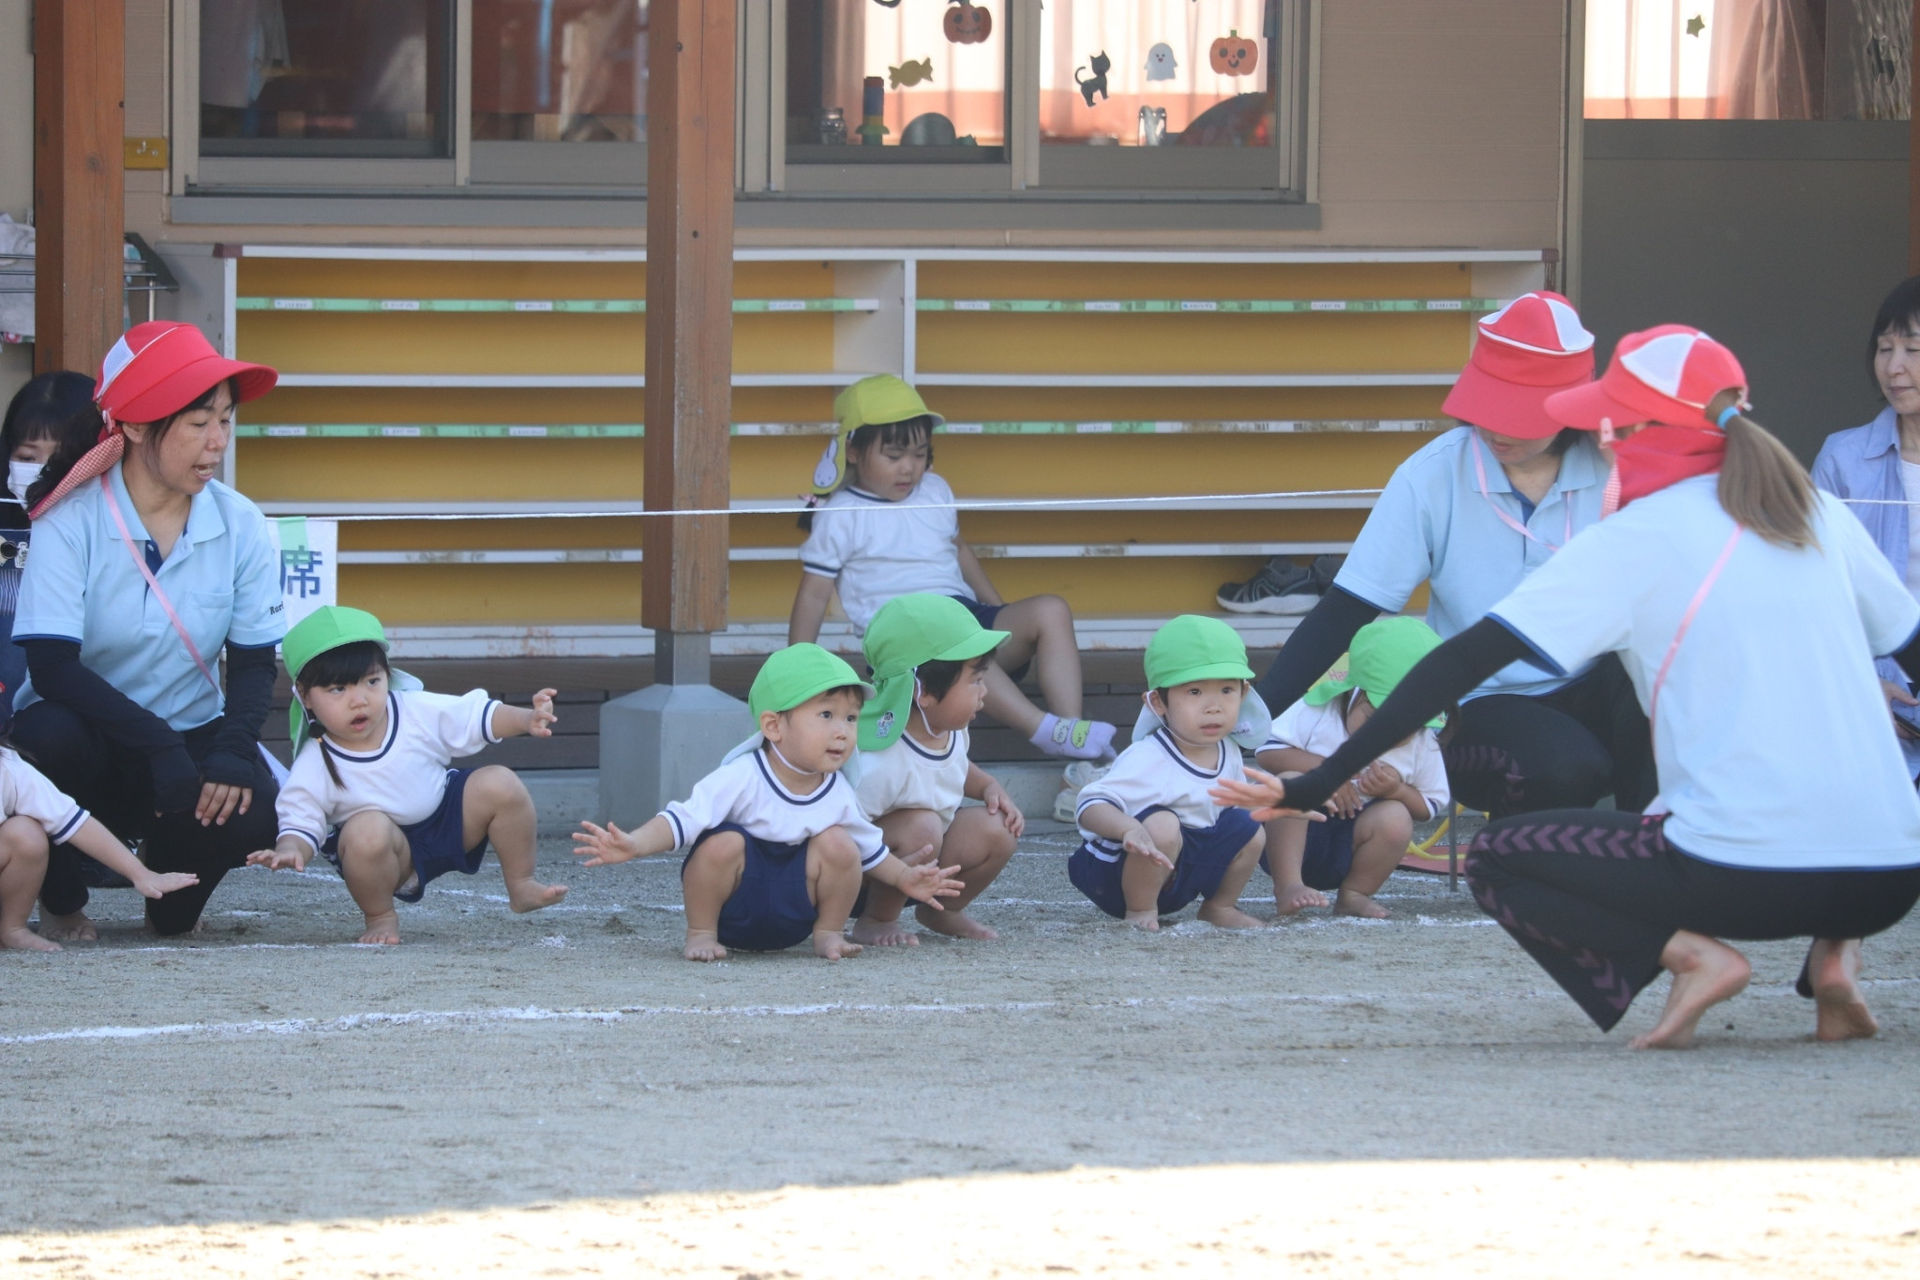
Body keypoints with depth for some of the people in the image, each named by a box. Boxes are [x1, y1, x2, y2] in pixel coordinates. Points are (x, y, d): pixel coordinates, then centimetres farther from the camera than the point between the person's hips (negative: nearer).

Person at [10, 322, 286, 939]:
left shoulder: (240, 525, -5)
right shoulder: (70, 520, -16)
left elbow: (254, 663, -2)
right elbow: (51, 667, -23)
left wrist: (232, 751, -22)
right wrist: (159, 747, -32)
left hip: (191, 735, 2)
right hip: (90, 735, -2)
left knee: (251, 813, -29)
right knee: (51, 734, -37)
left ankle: (171, 883, 9)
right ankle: (60, 900, -7)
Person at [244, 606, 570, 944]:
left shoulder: (417, 712, -13)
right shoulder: (314, 770, -20)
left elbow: (478, 716, -7)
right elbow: (300, 824, -19)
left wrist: (527, 719, -23)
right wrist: (289, 850, -43)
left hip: (447, 816, 4)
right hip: (389, 853, -4)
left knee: (500, 785, -16)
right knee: (368, 830, -38)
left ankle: (521, 887, 4)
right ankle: (380, 917, -11)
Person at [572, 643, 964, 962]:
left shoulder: (839, 796, -2)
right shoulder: (741, 779, -20)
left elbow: (868, 847, 17)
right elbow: (684, 819, -26)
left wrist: (904, 878, 9)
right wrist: (633, 845, -40)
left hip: (791, 917, 4)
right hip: (732, 910, -4)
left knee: (838, 845, -16)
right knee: (725, 841, -31)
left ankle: (828, 933, 5)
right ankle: (701, 933, -10)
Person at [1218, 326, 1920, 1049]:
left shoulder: (1634, 541, 0)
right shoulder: (1822, 515, 13)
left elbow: (1469, 658, -3)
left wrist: (1321, 783, -2)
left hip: (1743, 873, -4)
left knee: (1498, 860, 16)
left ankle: (1690, 952, -4)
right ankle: (1834, 953, 10)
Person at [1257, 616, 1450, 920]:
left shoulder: (1422, 745, -4)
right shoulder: (1318, 712, -11)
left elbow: (1431, 806, -1)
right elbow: (1268, 751, -14)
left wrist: (1397, 790, -23)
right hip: (1296, 829, -2)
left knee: (1396, 819, -28)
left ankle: (1353, 893, -8)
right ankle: (1288, 886, -31)